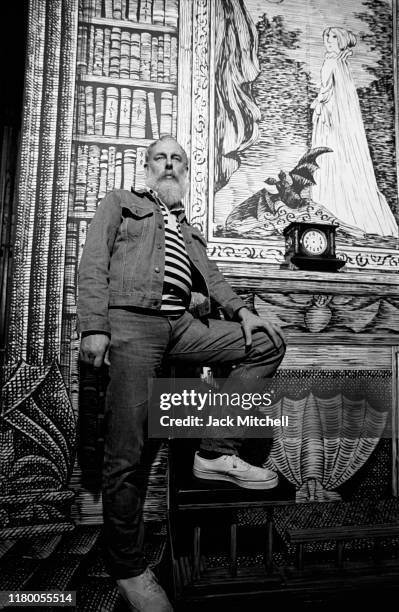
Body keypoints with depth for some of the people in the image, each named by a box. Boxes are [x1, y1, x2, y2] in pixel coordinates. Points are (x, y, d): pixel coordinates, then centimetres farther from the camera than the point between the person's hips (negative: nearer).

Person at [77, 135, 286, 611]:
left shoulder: (189, 231, 31)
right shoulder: (120, 203, 16)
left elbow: (211, 276, 19)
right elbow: (93, 263, 3)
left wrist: (240, 309, -1)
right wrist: (94, 328, -11)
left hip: (181, 324, 6)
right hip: (131, 321, -5)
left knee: (268, 344, -4)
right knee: (125, 452, -8)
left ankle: (215, 453, -4)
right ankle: (128, 569, 10)